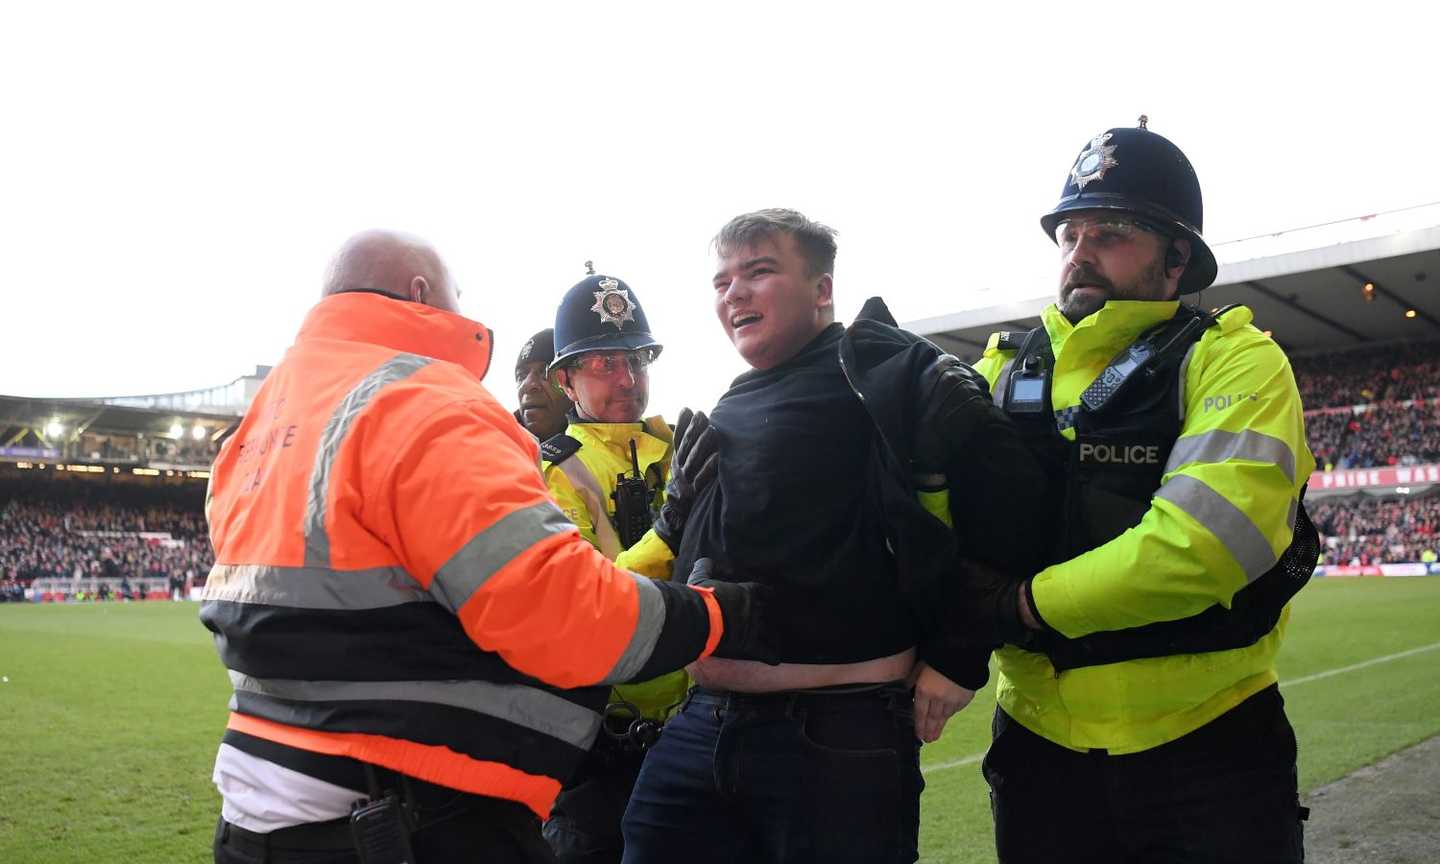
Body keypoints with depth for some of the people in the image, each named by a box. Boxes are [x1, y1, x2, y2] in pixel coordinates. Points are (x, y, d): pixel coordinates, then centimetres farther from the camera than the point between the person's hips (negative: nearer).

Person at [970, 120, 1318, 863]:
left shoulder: (1234, 363, -8)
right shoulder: (1004, 371, 5)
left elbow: (1203, 542, -23)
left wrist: (1029, 604, -17)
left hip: (1208, 747, -3)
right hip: (1040, 742, 3)